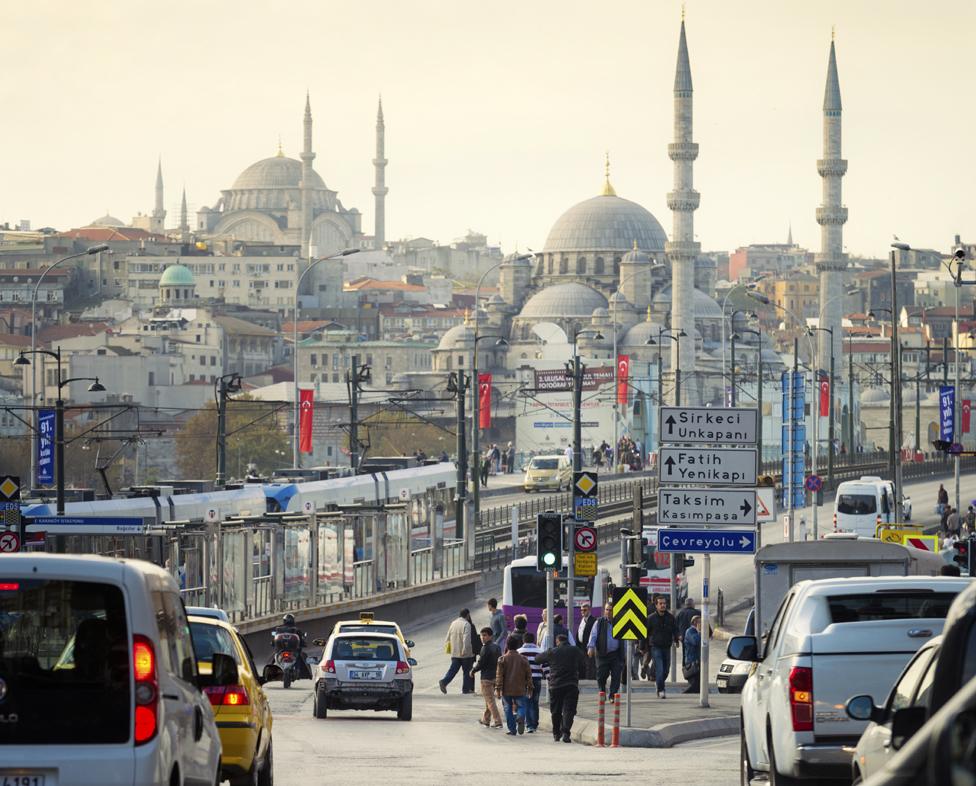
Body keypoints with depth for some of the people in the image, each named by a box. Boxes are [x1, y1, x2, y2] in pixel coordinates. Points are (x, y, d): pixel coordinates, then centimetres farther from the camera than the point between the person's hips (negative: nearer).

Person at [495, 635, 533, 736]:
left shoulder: (502, 659, -3)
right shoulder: (523, 659, 1)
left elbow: (499, 675, -5)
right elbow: (528, 675, 4)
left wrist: (497, 689, -2)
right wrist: (529, 688, 13)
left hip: (506, 690, -1)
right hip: (520, 690, 1)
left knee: (508, 708, 9)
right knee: (521, 706, 10)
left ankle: (512, 729, 6)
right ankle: (521, 717, -23)